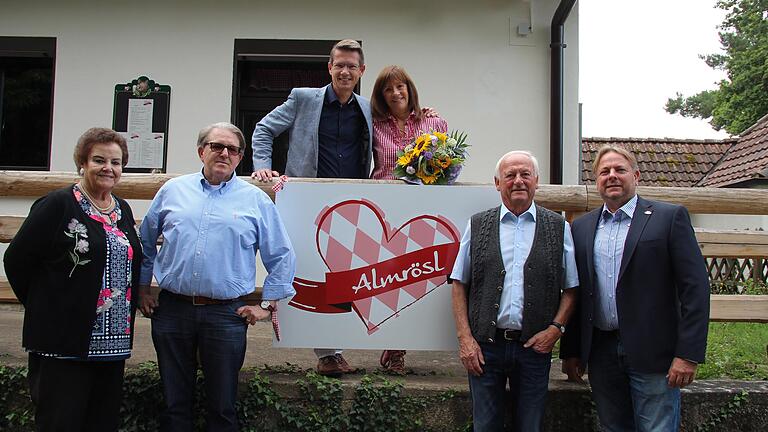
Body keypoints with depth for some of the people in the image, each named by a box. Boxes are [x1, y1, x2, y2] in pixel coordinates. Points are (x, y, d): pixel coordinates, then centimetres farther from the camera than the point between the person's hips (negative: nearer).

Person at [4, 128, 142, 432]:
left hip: (113, 343, 7)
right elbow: (16, 260, -8)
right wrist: (43, 309, -1)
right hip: (63, 344, -6)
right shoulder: (58, 205, -7)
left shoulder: (122, 210, 13)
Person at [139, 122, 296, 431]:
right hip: (172, 310, 2)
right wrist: (142, 290, 14)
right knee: (174, 404, 12)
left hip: (227, 315, -1)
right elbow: (145, 242, 17)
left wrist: (268, 304, 2)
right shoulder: (172, 190, 8)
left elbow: (282, 256, 6)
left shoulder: (256, 200, 3)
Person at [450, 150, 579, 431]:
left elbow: (571, 289, 7)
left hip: (535, 346, 0)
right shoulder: (477, 226, 6)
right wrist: (465, 339, -2)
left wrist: (555, 329, -7)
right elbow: (459, 285, 5)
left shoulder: (559, 228, 6)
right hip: (485, 346, 0)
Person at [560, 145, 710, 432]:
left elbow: (695, 287, -7)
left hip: (653, 354, -4)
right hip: (601, 352, 4)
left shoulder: (669, 217, -2)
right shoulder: (581, 227, 10)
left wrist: (688, 354, -13)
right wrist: (570, 352, 10)